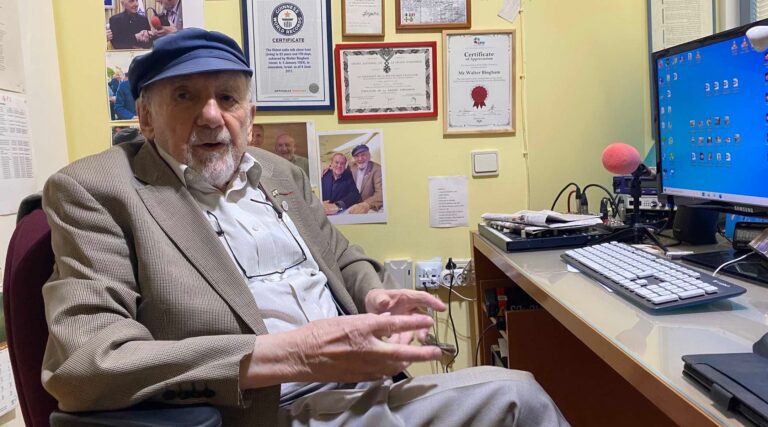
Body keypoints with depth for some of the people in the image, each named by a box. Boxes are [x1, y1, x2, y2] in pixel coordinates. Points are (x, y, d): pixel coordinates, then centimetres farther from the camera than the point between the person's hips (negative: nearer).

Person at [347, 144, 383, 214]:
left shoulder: (377, 169, -11)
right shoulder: (352, 168, 6)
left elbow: (381, 192, -23)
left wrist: (367, 204, -40)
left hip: (370, 211, -3)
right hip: (354, 207, 3)